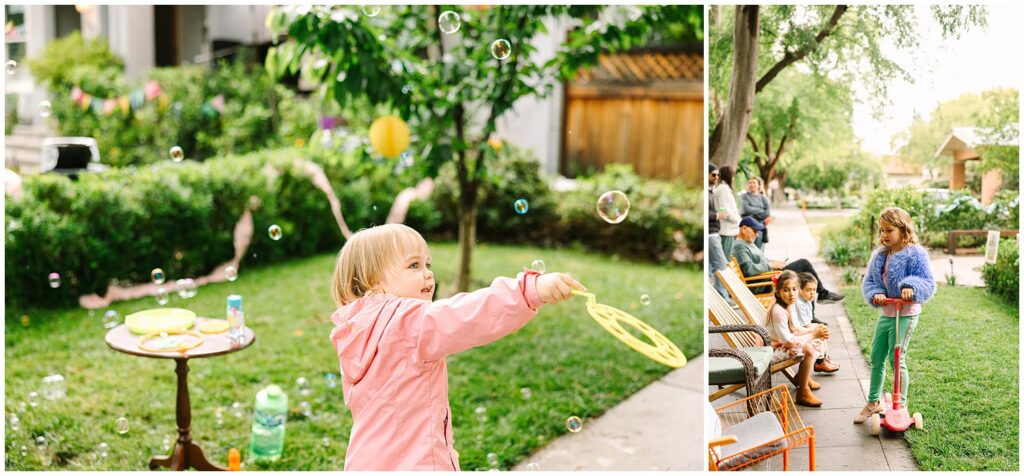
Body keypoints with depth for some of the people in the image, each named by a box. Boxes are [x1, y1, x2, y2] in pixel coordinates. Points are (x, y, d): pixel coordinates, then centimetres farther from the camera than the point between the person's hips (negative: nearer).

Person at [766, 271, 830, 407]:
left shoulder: (790, 305, 2)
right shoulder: (778, 311, -27)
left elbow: (792, 331, 5)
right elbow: (787, 340, -27)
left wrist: (813, 330, -10)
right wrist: (813, 334, -20)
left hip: (784, 344, 10)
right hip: (773, 351, -10)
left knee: (819, 342, 11)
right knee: (809, 349, -26)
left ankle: (802, 376, 26)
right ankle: (803, 392, -15)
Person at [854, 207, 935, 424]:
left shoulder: (915, 254, -13)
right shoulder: (879, 255, 6)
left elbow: (928, 284, -17)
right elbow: (869, 281, 5)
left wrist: (910, 287, -36)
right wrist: (875, 294, -15)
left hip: (905, 315, -7)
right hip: (885, 313, 7)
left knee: (896, 359, -2)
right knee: (876, 357, 13)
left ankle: (901, 404, 16)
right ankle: (874, 402, 27)